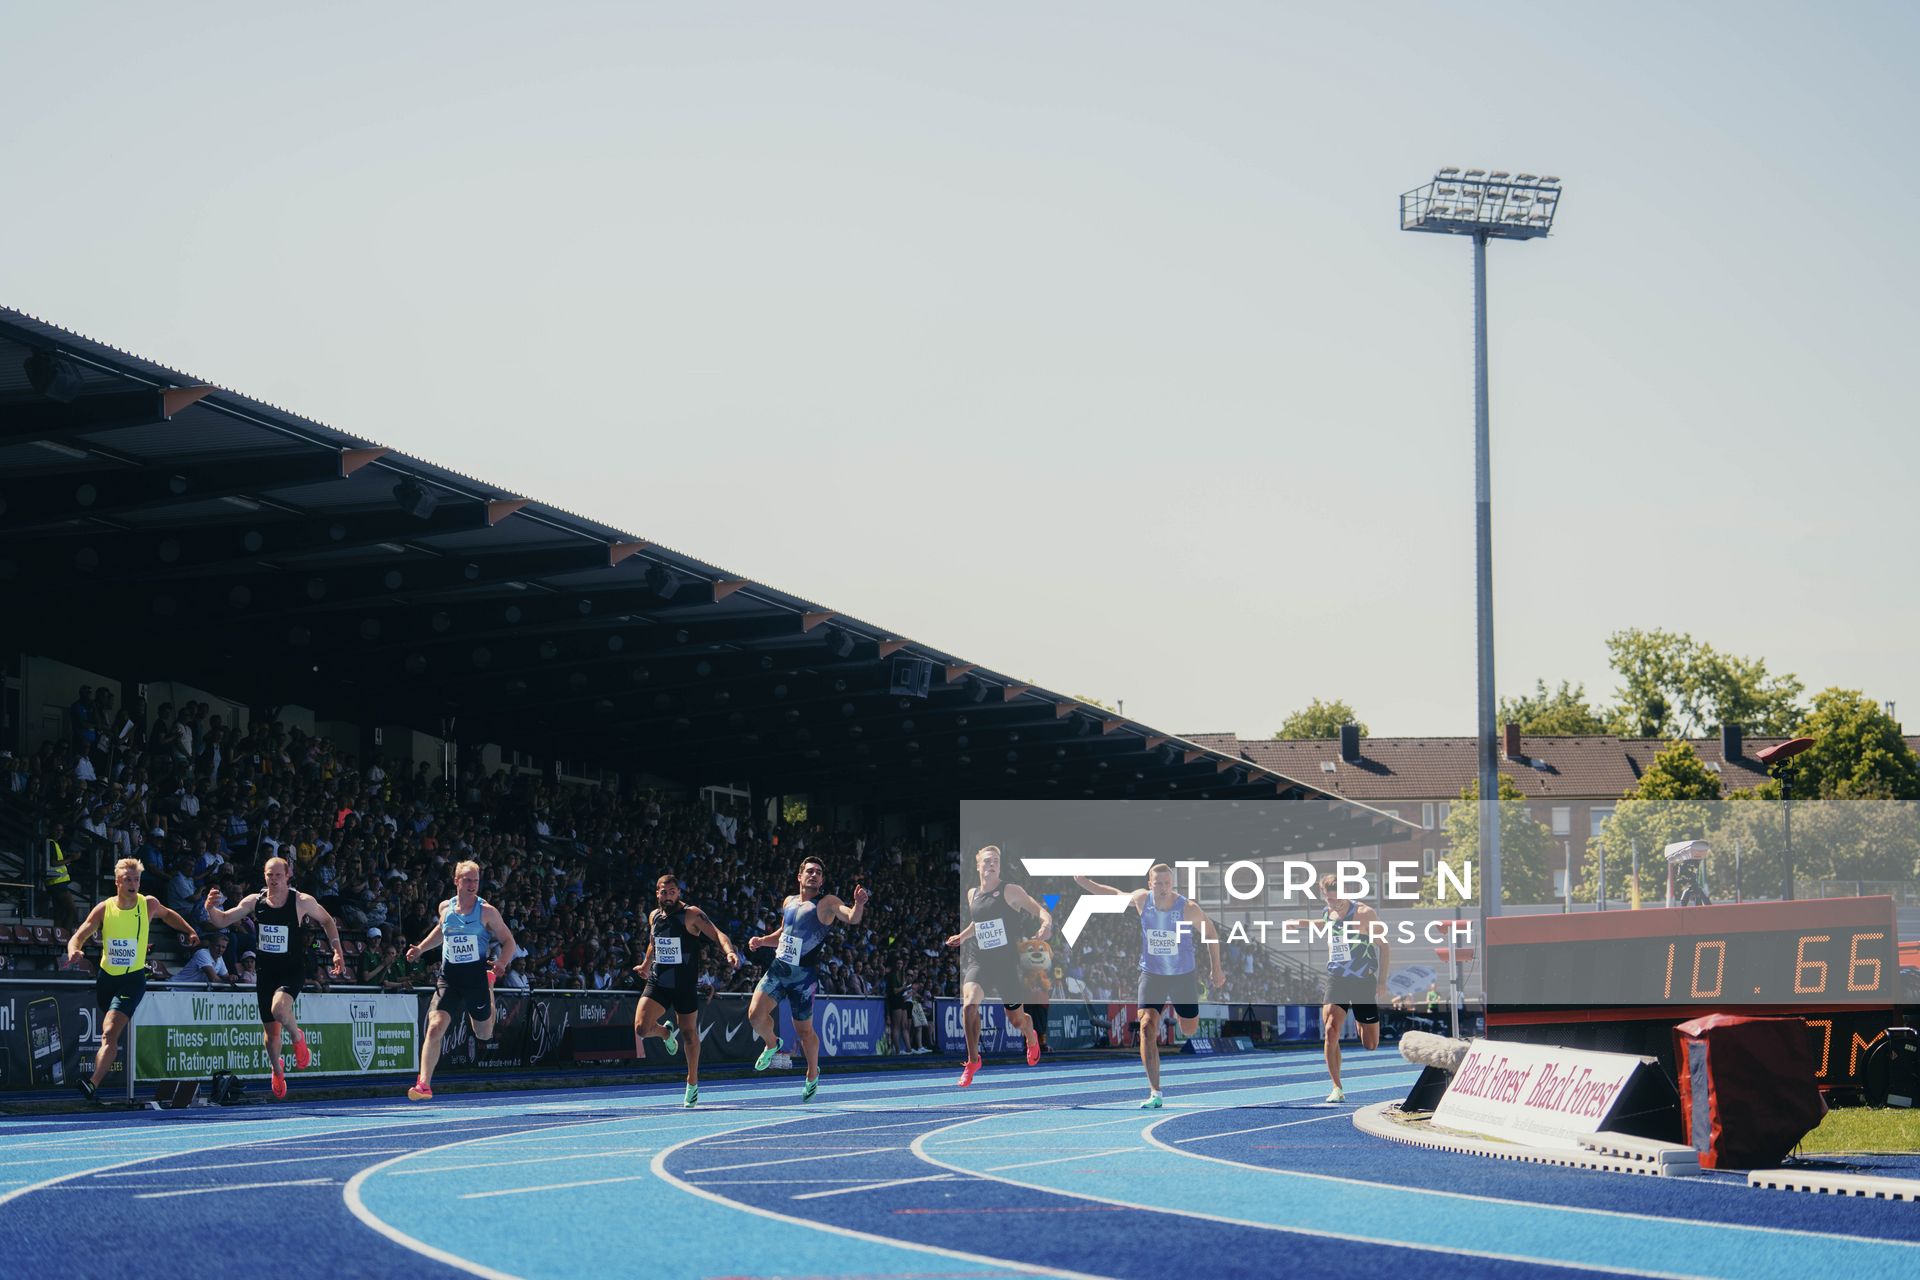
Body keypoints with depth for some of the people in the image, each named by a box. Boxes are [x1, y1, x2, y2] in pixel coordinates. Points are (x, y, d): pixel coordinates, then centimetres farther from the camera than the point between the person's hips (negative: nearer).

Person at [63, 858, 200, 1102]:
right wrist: (74, 950, -32)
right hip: (106, 977, 4)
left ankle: (93, 1084, -36)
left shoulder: (149, 905, -5)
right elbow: (77, 937, -10)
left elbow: (167, 914, 20)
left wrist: (190, 932, 17)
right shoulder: (103, 909, -6)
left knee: (110, 1032, -22)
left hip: (133, 979, -3)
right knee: (110, 1031, 22)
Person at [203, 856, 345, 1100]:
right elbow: (223, 921, 1)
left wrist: (337, 951, 1)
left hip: (292, 971, -3)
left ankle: (298, 1038, 0)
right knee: (270, 1031, 10)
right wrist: (210, 909, -20)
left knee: (279, 1008, -32)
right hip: (265, 972, 3)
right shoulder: (254, 901, -2)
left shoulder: (302, 902, -9)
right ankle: (277, 1068, 39)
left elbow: (327, 921, 8)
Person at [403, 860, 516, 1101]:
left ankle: (489, 984, 50)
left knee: (484, 1034, 17)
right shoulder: (445, 907, 4)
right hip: (449, 978, 1)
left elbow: (509, 941, 1)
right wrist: (420, 948, 16)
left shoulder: (486, 911, -5)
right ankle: (424, 1084, -18)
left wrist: (501, 963, -17)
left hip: (476, 977, -1)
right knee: (435, 1027, -19)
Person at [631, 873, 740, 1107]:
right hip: (657, 982, 3)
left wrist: (730, 952, -41)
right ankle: (666, 1033, 22)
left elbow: (717, 934, -22)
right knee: (641, 1028, -14)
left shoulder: (691, 914, -11)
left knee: (690, 1034, 8)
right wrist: (645, 965, 40)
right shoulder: (654, 916, 6)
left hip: (685, 986, -3)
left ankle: (692, 1083, 27)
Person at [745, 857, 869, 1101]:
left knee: (804, 1030, 5)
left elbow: (852, 918, -21)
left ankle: (813, 1075, 29)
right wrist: (761, 940, 12)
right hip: (778, 968, 4)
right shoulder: (789, 901, 13)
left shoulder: (827, 903, -4)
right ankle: (771, 1044, 17)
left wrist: (859, 904, -41)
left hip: (804, 975, -4)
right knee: (755, 1013, -15)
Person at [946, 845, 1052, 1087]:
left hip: (1007, 963, -3)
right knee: (969, 1004, -26)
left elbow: (1039, 910, -14)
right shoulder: (972, 895, 9)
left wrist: (1046, 924, -35)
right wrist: (962, 936, 14)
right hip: (979, 961, 3)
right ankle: (973, 1060, -9)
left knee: (1016, 1020, 10)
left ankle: (1032, 1038, 49)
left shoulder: (1010, 891, -6)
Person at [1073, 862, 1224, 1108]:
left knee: (1189, 1030, 15)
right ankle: (1155, 1093, -17)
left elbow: (1211, 933, -5)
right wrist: (1085, 882, 0)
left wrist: (1216, 969, -1)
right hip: (1151, 974, 1)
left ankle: (1174, 1008, 55)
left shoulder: (1188, 908, -21)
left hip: (1184, 975, 0)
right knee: (1147, 1026, -18)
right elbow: (1116, 895, 8)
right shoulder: (1141, 899, -13)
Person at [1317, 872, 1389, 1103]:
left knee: (1370, 1045, 4)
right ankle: (1337, 1088, -15)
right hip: (1335, 980, 3)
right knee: (1331, 1030, -21)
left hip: (1364, 981, -3)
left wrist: (1382, 982, -9)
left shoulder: (1364, 914, -10)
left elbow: (1383, 945, -5)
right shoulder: (1327, 916, 5)